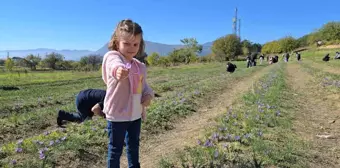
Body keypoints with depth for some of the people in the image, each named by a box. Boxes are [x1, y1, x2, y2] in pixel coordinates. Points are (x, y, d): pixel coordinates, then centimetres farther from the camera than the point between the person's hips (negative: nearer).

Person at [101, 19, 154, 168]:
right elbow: (115, 65, -41)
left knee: (134, 145, 23)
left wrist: (148, 95, -6)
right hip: (117, 114, -6)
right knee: (115, 149, 8)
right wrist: (118, 70, -65)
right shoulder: (112, 56, -15)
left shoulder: (140, 66, 5)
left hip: (136, 113, 7)